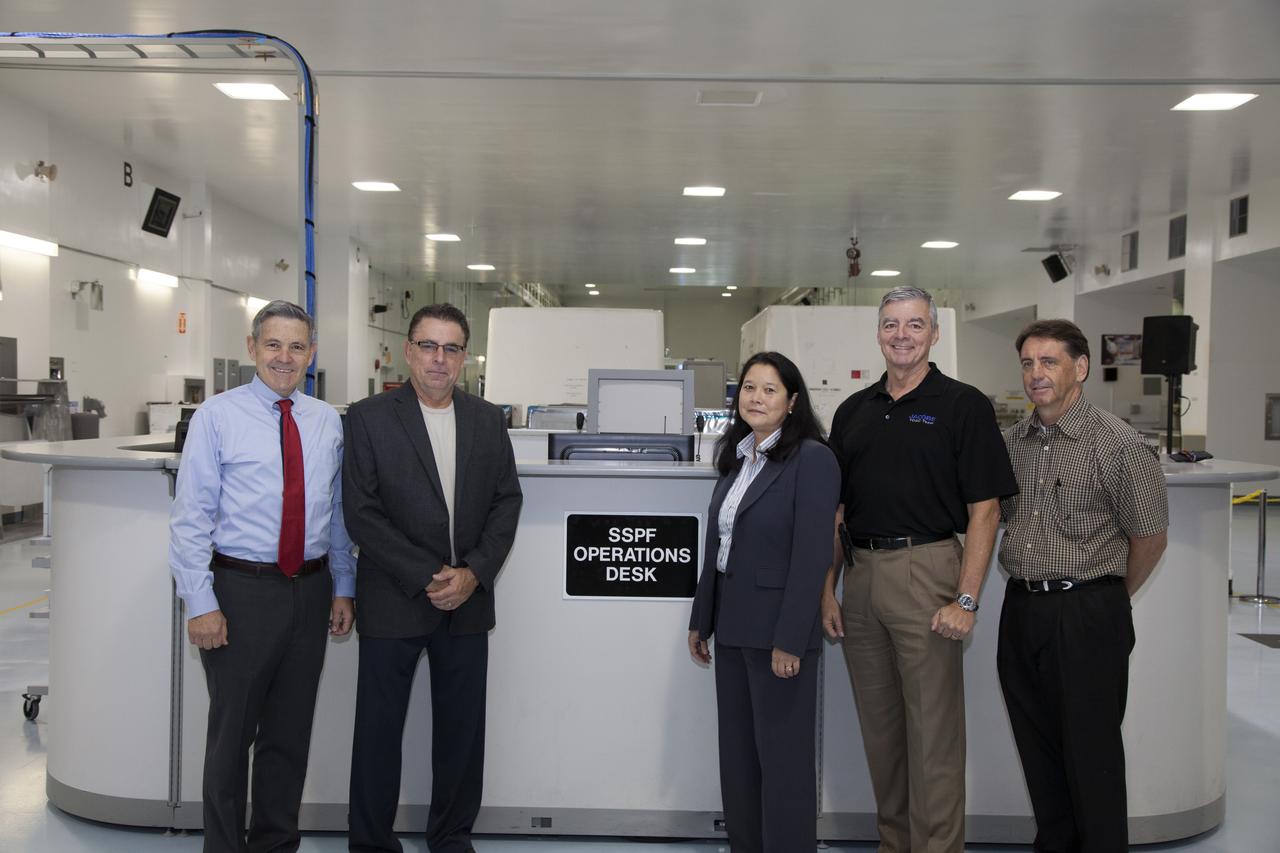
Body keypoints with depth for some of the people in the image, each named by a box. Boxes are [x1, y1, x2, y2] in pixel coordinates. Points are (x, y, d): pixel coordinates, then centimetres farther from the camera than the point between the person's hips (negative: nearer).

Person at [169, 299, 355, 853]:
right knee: (232, 732, 8)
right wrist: (200, 604, -12)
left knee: (291, 732, 14)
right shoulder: (217, 416, -5)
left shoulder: (328, 422, 8)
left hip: (311, 590, 4)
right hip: (241, 589, -4)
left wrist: (343, 588, 9)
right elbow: (190, 516, -7)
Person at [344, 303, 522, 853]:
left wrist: (473, 573, -8)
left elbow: (507, 501, 6)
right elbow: (361, 513, -9)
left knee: (461, 729, 11)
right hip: (394, 602, -3)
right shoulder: (369, 418, -4)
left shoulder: (488, 420, 7)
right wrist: (425, 579, -13)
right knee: (379, 729, 8)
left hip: (468, 601, 3)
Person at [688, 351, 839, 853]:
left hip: (777, 630, -7)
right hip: (732, 627, 8)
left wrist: (789, 641, -19)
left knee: (782, 758, 3)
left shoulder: (811, 458, -11)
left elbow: (811, 556, -16)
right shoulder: (737, 458, 12)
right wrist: (701, 620, 15)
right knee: (737, 755, 14)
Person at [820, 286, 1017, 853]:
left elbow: (984, 510, -7)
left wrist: (966, 599, -15)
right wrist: (828, 590, 7)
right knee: (878, 725, 14)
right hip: (860, 577, 5)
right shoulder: (853, 411, 12)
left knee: (933, 729, 0)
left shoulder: (963, 405, -3)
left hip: (926, 572, -5)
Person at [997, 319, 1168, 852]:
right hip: (1021, 609, 6)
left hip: (1086, 613, -5)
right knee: (1037, 747, 15)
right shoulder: (1011, 442, 7)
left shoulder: (1116, 443, -10)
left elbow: (1150, 537, -3)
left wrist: (1109, 601, 8)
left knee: (1090, 751, 4)